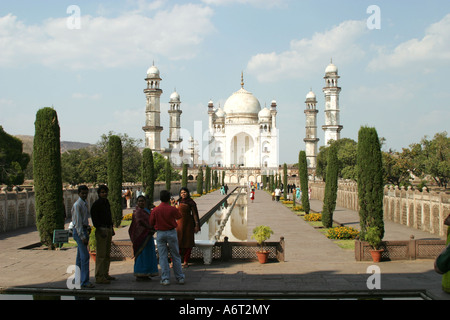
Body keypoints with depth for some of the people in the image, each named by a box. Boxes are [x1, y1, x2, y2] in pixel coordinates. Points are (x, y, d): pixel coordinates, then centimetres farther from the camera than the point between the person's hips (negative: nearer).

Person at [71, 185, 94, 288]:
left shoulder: (85, 204, 16)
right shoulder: (77, 205, -13)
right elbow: (78, 222, -17)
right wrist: (82, 236, -20)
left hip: (84, 230, 9)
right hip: (79, 231, -9)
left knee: (80, 256, 14)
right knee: (85, 256, -13)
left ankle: (77, 278, 21)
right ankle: (84, 282, -12)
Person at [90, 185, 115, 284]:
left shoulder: (107, 202, 16)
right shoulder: (96, 204, -9)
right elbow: (94, 219, -14)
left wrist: (112, 228, 20)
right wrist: (101, 230, -20)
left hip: (108, 229, 9)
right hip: (101, 230, -9)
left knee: (107, 254, 13)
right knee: (101, 254, -9)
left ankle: (105, 274, 21)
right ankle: (99, 277, -7)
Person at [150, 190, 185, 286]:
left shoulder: (155, 210, -7)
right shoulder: (172, 209, -11)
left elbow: (151, 223, 1)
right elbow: (179, 216, 8)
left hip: (160, 234, 1)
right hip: (171, 232, -1)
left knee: (163, 257, 6)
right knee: (176, 256, 9)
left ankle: (165, 279, 4)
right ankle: (180, 278, 13)